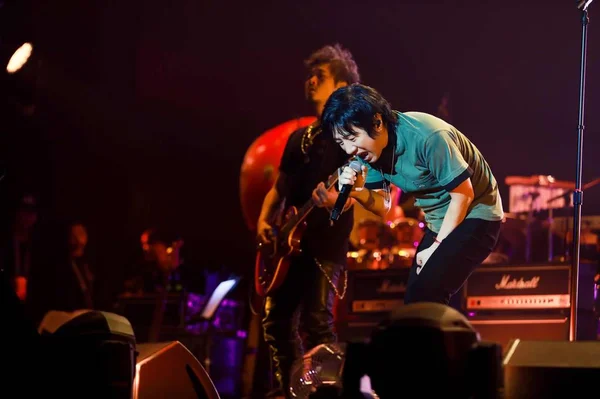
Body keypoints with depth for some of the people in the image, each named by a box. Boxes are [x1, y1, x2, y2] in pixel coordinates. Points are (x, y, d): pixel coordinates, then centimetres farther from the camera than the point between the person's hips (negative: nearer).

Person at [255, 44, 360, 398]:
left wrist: (335, 199, -32)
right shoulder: (299, 138, 21)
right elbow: (280, 186, 24)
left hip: (326, 242, -8)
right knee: (277, 320, 6)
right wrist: (264, 220, 7)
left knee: (317, 322, -14)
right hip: (291, 241, 8)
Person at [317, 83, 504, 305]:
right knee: (415, 299, 4)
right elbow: (383, 206, 0)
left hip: (475, 214, -8)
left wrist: (437, 245, -14)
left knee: (425, 296, -21)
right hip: (440, 221, 8)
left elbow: (464, 194, -21)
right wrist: (359, 193, -22)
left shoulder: (427, 137, -29)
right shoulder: (368, 148, -7)